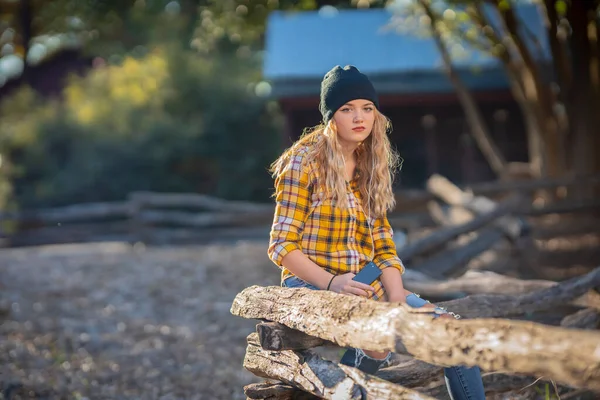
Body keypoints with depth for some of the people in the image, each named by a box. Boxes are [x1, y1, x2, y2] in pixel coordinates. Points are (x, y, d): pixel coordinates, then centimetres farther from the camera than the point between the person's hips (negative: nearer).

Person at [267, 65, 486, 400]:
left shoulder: (371, 168, 13)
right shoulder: (305, 164, -7)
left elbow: (384, 247, 9)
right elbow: (282, 246, -10)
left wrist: (398, 301, -8)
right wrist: (332, 282, -24)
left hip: (365, 285, 6)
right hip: (312, 284, -6)